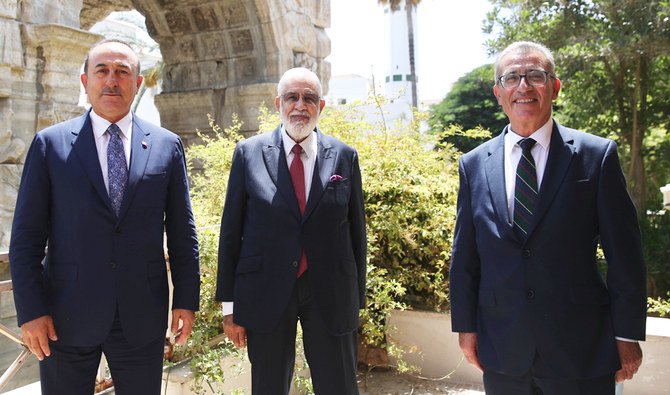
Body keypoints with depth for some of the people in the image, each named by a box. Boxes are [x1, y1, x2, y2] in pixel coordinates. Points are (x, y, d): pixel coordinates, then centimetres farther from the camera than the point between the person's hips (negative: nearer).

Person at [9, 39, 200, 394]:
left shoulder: (167, 146, 4)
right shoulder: (50, 144, 0)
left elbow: (182, 231, 5)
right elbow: (26, 236, 0)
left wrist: (186, 299, 3)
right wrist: (30, 311, -5)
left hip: (142, 316, 1)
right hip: (65, 318, -1)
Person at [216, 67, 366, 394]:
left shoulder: (344, 156, 1)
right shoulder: (249, 153, -1)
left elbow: (356, 232, 5)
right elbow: (231, 231, 0)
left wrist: (357, 299, 7)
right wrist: (229, 305, 0)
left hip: (331, 295, 1)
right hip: (266, 294, 0)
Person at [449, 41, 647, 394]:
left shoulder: (597, 155, -3)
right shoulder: (474, 165, 2)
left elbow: (624, 254, -3)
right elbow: (464, 256, 6)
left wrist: (627, 335, -3)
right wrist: (466, 326, 6)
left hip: (582, 351, -1)